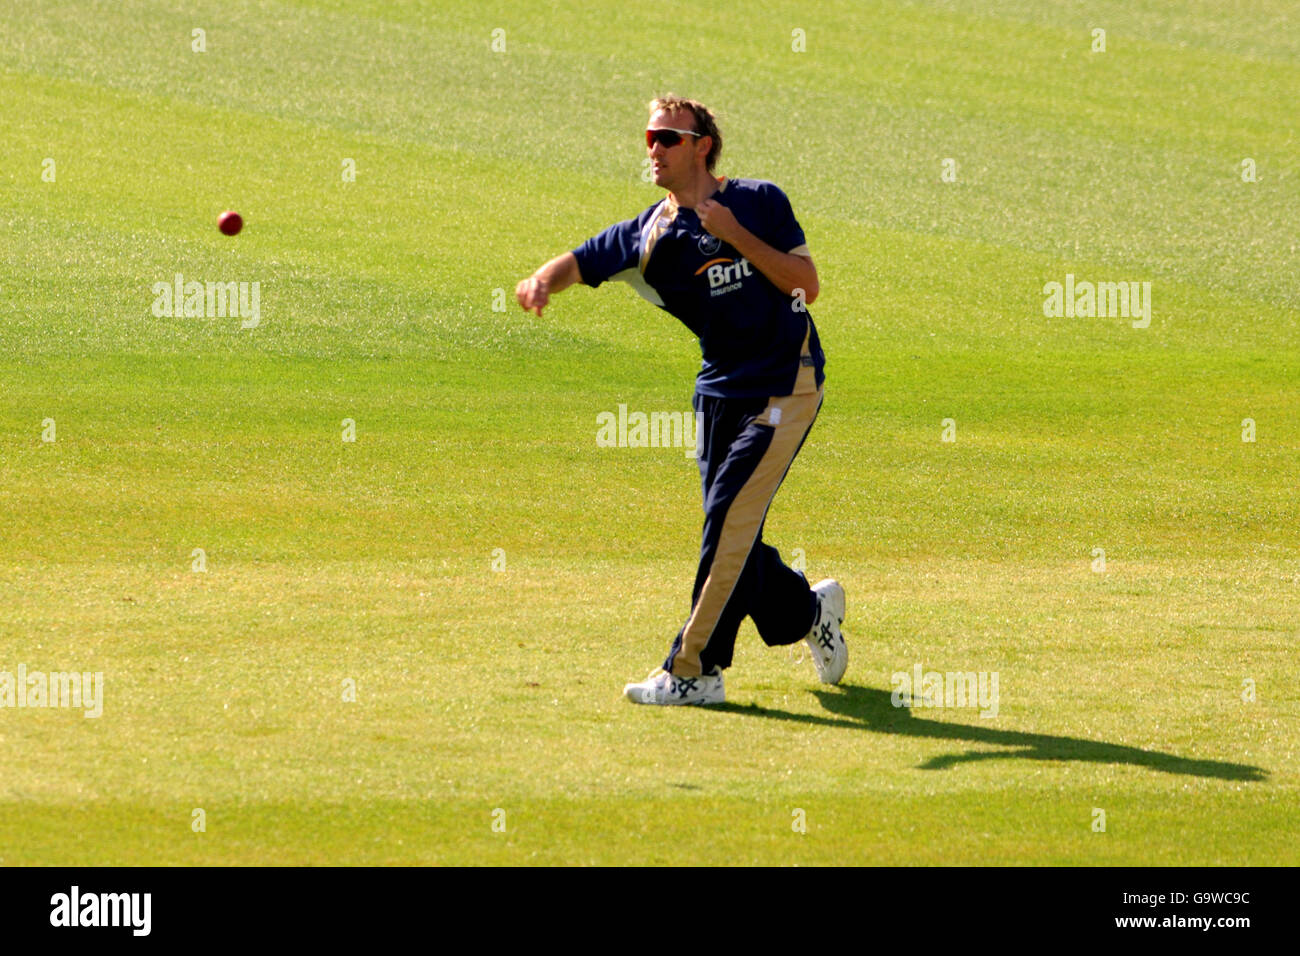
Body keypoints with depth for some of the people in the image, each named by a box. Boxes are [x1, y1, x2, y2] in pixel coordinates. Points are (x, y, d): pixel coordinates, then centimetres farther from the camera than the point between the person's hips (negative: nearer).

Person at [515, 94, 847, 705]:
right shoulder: (651, 234, 3)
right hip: (719, 395, 5)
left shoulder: (760, 202, -4)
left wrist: (736, 235, -16)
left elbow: (807, 284, -9)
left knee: (729, 516, -14)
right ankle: (810, 610, 36)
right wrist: (544, 281, -30)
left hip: (787, 386, -5)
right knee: (732, 539, 7)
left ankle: (693, 671, -10)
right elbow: (582, 262, -7)